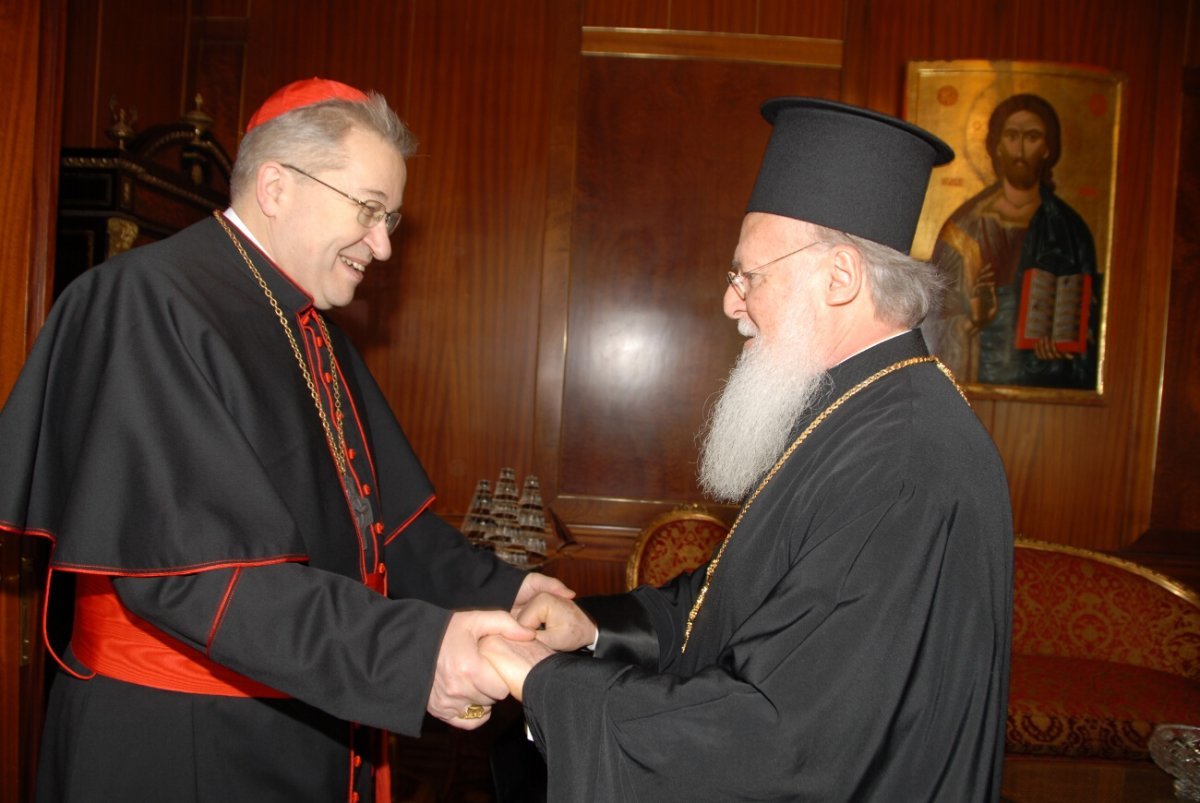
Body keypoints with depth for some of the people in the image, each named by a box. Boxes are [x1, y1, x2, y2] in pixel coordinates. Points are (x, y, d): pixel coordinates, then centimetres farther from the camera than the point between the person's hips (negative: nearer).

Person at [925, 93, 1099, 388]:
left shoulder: (1069, 229, 2)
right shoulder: (966, 225, -2)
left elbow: (1088, 322, 6)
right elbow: (939, 318, -2)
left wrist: (1065, 339, -13)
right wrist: (972, 318, -20)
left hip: (1048, 386, 1)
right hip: (976, 382, -1)